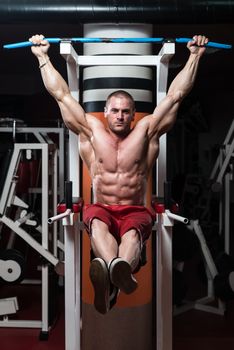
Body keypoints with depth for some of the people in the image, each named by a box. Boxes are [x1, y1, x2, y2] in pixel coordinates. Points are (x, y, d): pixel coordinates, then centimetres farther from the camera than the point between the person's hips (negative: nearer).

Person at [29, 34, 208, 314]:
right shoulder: (91, 130, 11)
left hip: (136, 212, 0)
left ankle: (110, 272, -71)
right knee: (97, 222, -38)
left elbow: (175, 94, 8)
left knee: (132, 232, -38)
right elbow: (61, 95, 11)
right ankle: (119, 274, -69)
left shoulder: (146, 130, 10)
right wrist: (42, 56, 11)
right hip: (102, 210, 0)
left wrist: (194, 55, 7)